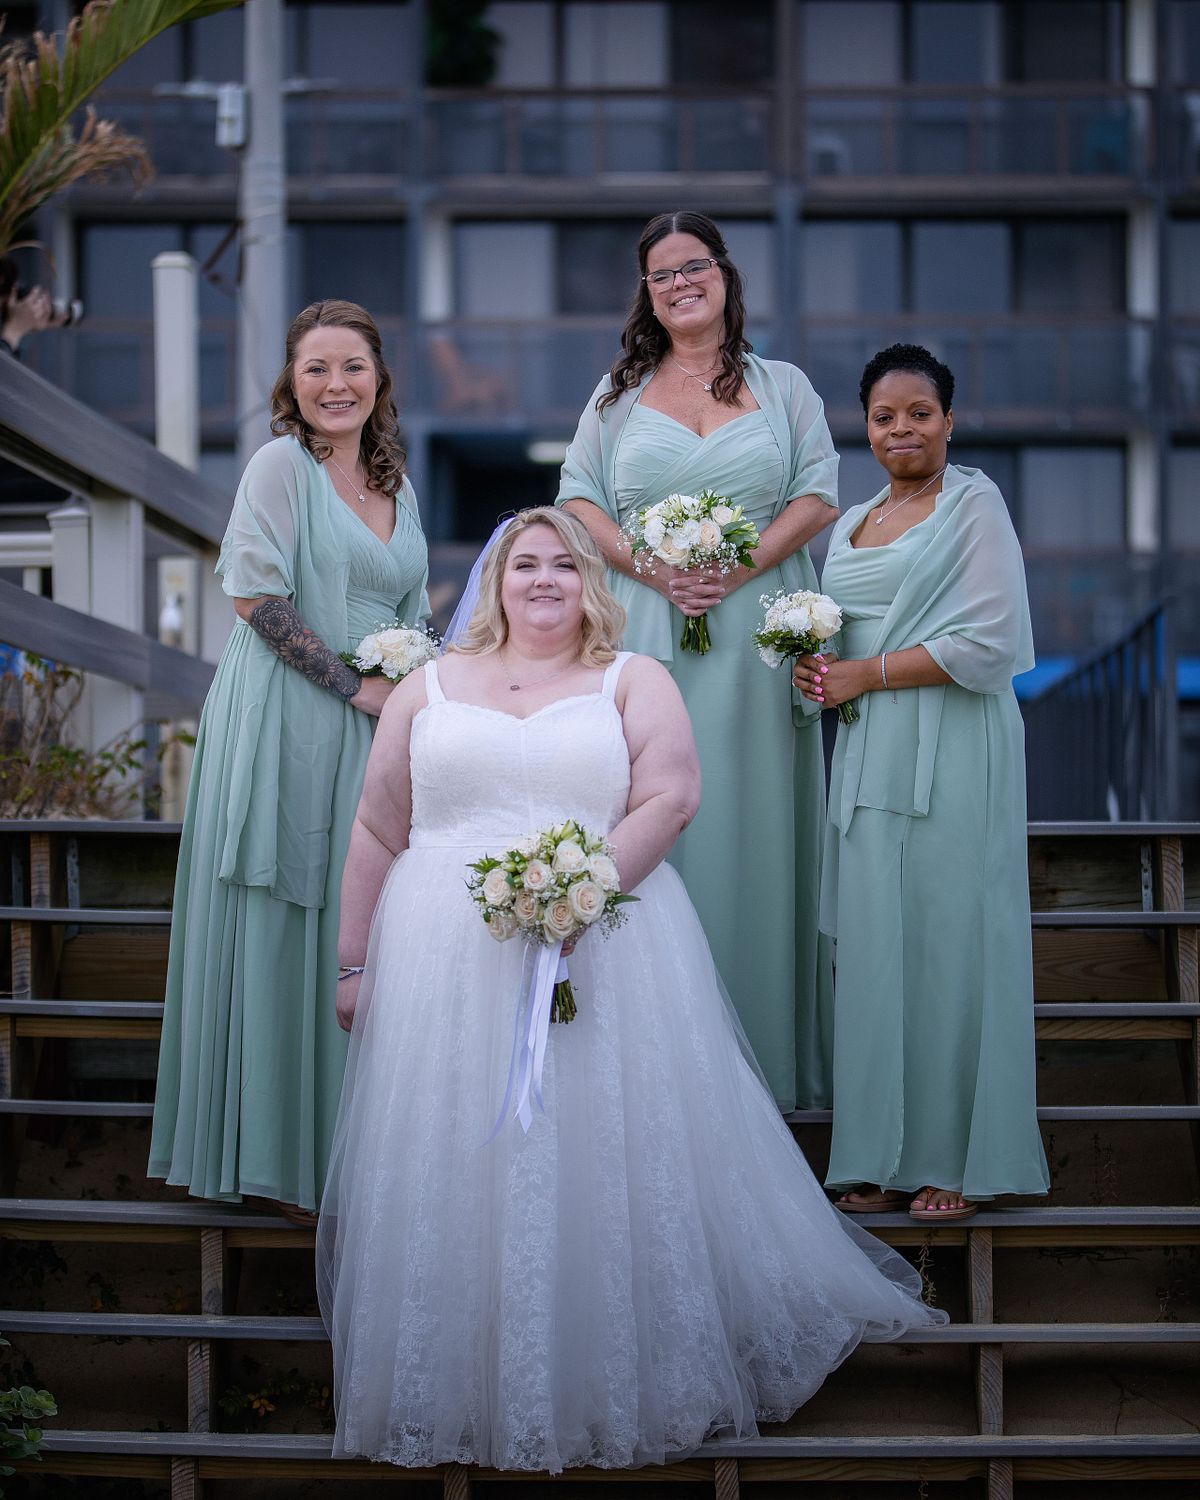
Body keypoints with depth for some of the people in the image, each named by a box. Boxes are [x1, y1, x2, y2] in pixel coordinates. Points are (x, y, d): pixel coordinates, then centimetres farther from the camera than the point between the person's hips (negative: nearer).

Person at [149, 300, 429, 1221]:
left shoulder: (396, 482, 14)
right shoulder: (282, 464, -7)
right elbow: (257, 597, -14)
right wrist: (354, 687, -14)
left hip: (373, 735, 7)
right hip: (287, 724, -7)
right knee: (288, 929, -2)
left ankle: (354, 1141, 18)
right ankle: (284, 1157, 6)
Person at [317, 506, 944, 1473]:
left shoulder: (634, 683, 10)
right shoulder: (429, 687, 15)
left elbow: (670, 798, -5)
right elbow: (377, 833, 13)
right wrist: (355, 963, 7)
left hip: (603, 953, -1)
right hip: (445, 965, 2)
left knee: (608, 1168, -3)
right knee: (455, 1177, -1)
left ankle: (624, 1382, 10)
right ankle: (459, 1388, 9)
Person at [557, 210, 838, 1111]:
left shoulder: (784, 387, 12)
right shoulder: (620, 393, 14)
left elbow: (819, 497, 2)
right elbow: (579, 502, 6)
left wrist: (740, 567, -13)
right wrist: (654, 568, -11)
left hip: (755, 636, 0)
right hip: (644, 635, 1)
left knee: (752, 829, -1)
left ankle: (761, 1055, 5)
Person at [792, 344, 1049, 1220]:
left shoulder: (973, 504, -3)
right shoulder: (852, 524, 18)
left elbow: (988, 644, -12)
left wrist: (863, 676, -11)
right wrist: (817, 672, 4)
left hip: (951, 759, -6)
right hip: (869, 758, 6)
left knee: (947, 943, -4)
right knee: (874, 947, 4)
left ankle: (958, 1159, 4)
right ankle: (885, 1155, 10)